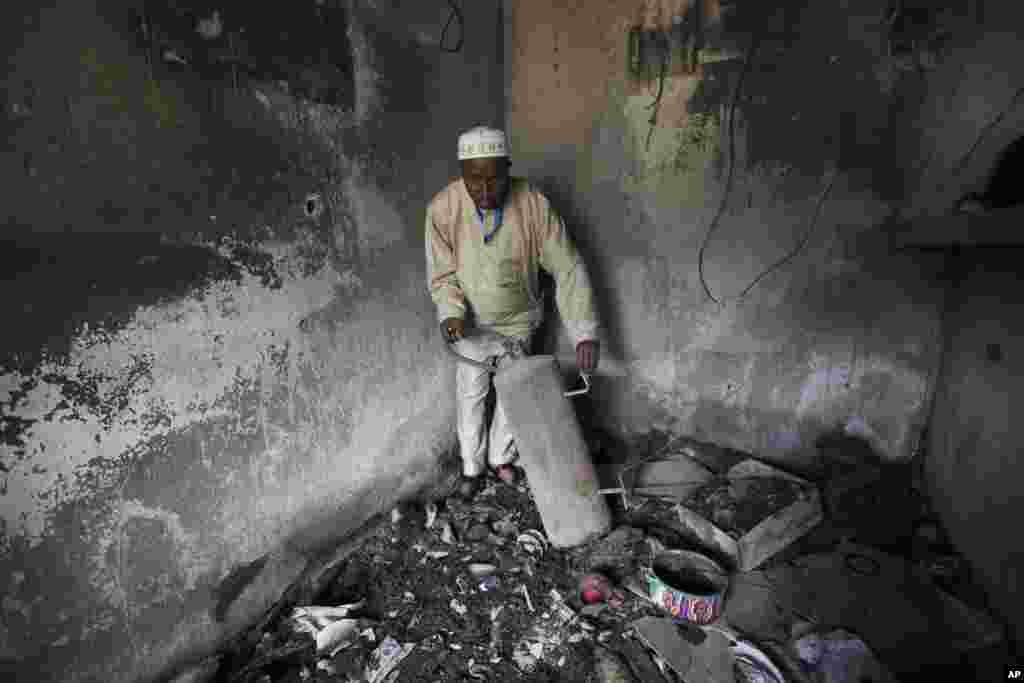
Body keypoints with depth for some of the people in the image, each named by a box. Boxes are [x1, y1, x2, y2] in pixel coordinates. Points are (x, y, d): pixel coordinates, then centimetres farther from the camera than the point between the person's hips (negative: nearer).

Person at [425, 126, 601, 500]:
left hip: (517, 318, 1)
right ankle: (472, 465, 32)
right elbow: (442, 273, -12)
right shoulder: (442, 208, -22)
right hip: (470, 319, 0)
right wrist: (452, 312, -32)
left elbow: (568, 268, -21)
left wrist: (584, 332, -27)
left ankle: (501, 457, 37)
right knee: (471, 391, 9)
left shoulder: (534, 205, -25)